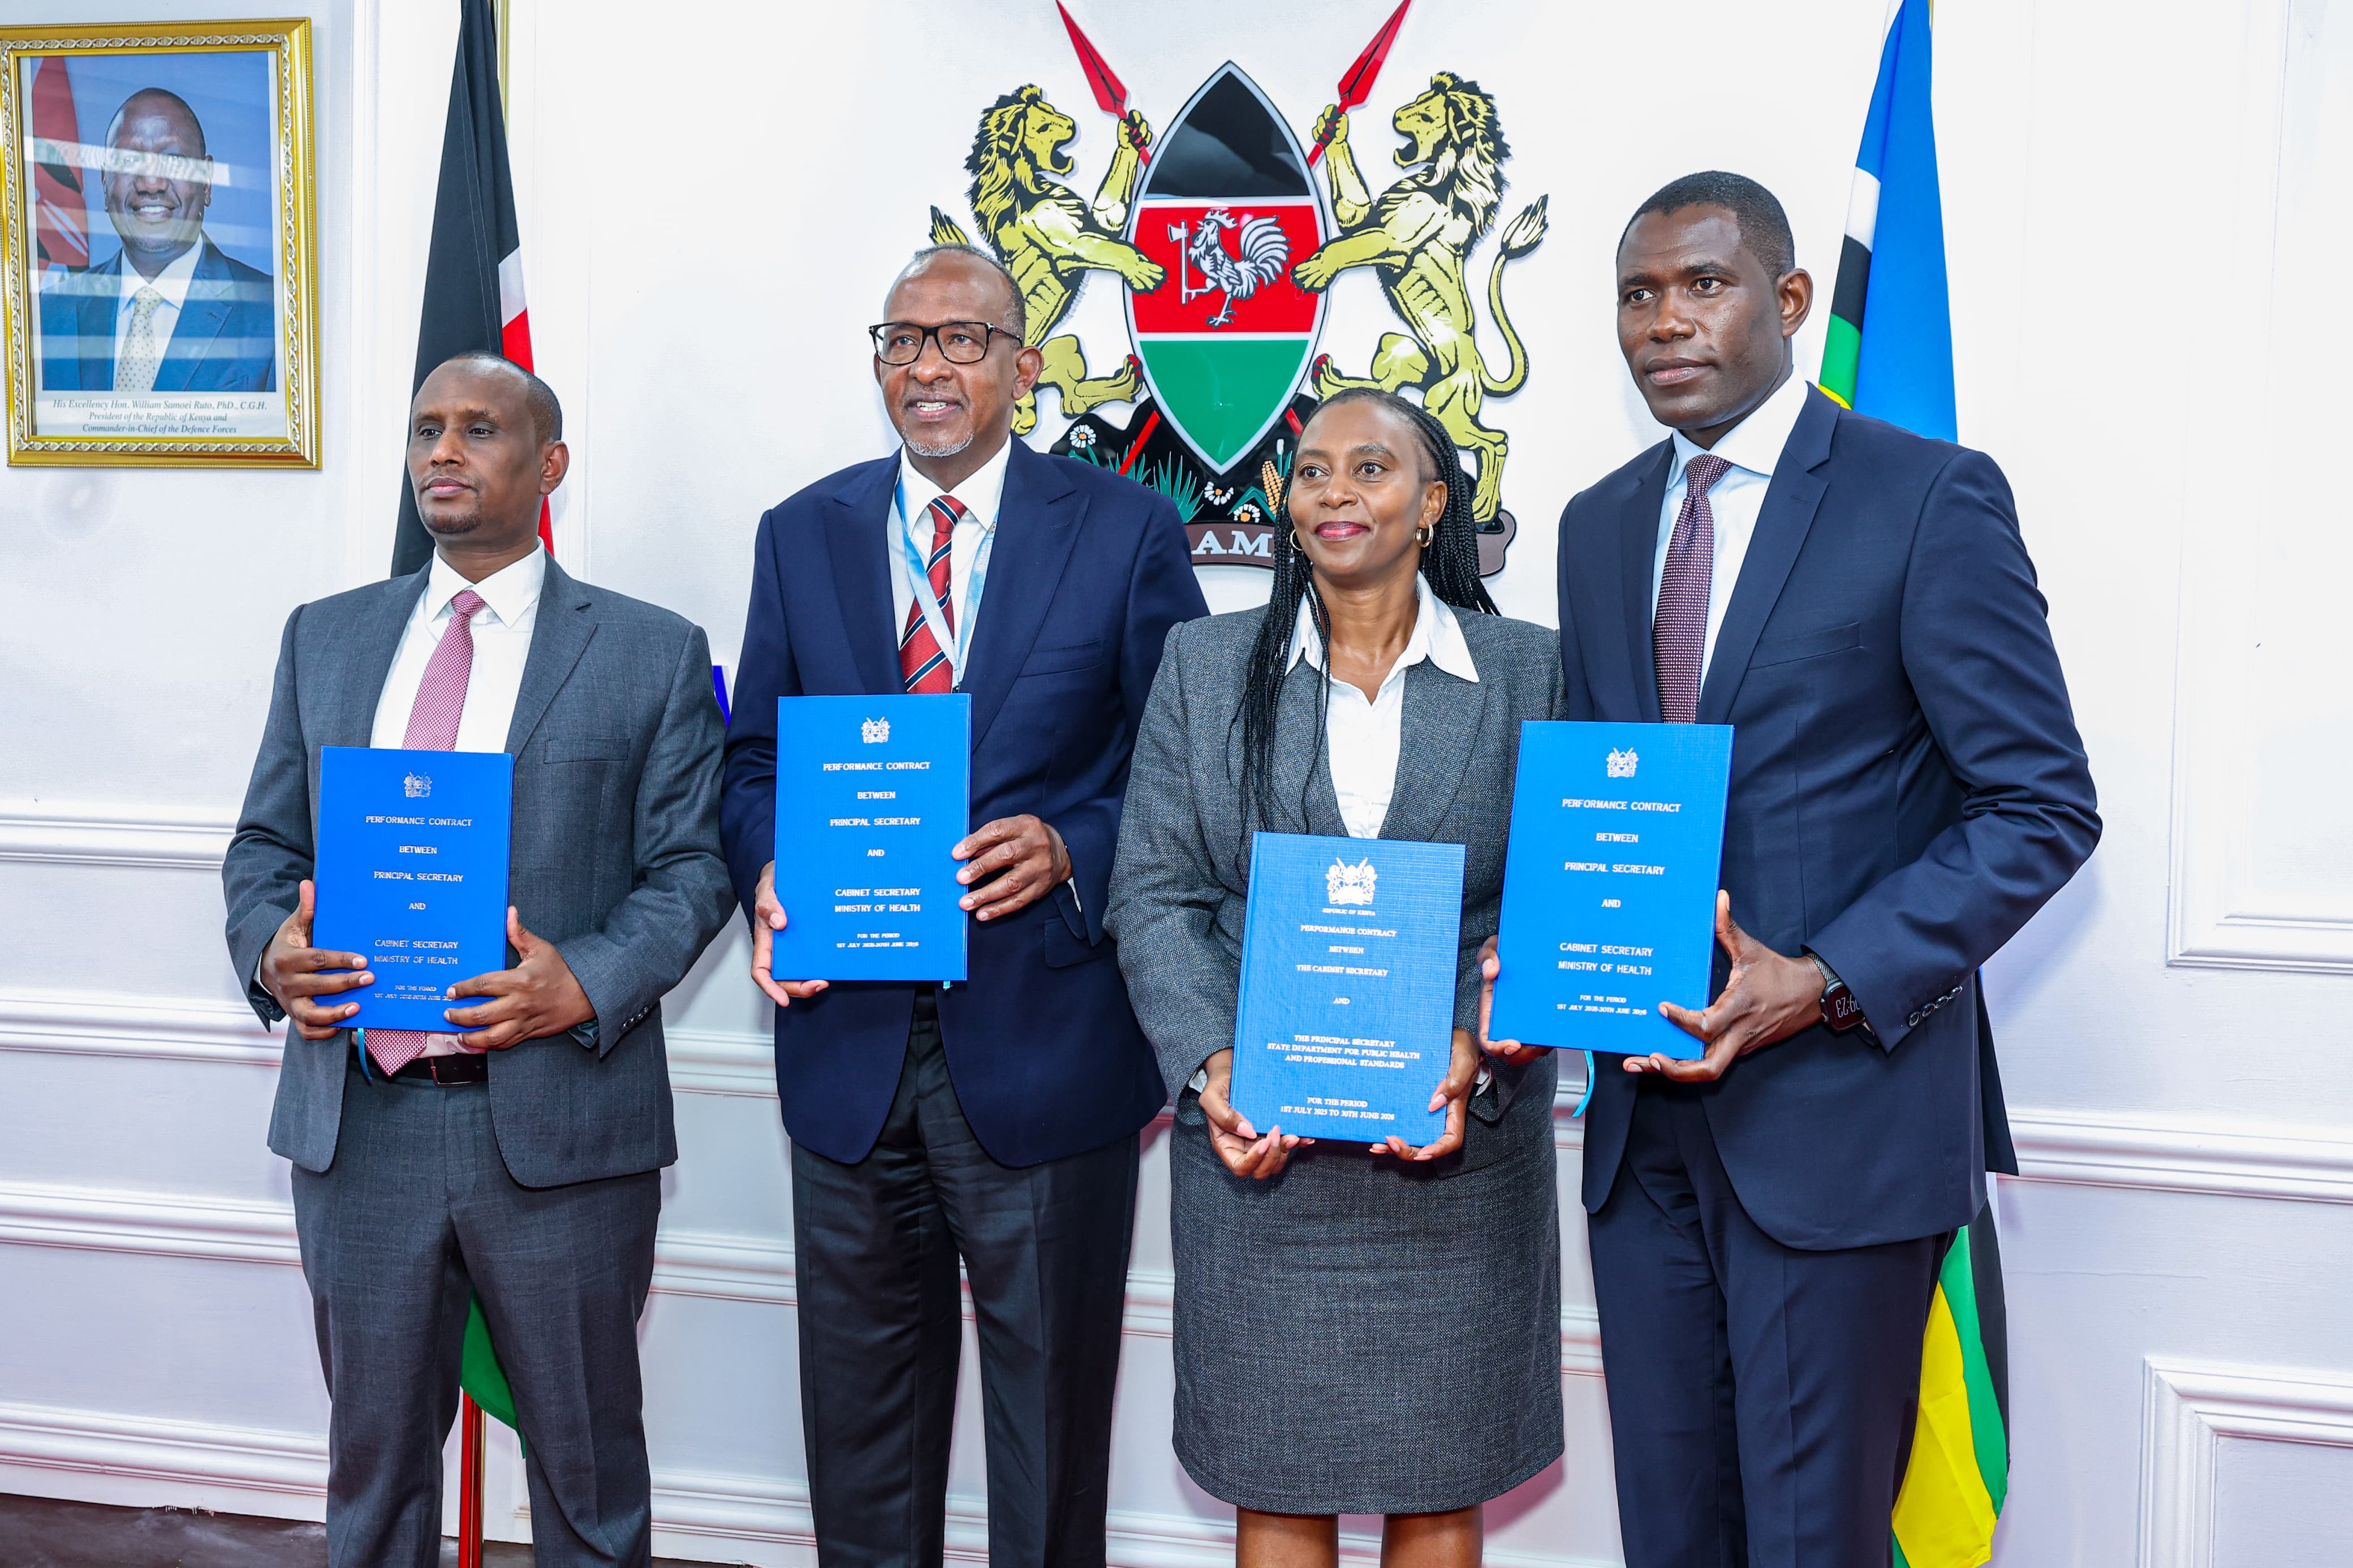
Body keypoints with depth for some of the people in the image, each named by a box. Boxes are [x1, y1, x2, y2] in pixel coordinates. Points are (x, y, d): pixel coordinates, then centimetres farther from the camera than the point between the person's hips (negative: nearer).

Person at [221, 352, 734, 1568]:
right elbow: (265, 842, 13)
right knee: (372, 1456, 17)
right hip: (357, 1119, 3)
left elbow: (689, 868, -3)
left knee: (588, 1463, 11)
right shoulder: (325, 637, 12)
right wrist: (269, 946, -9)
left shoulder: (653, 653, 1)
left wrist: (585, 985, -20)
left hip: (562, 1123, -3)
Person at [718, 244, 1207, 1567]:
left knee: (1050, 1399, 12)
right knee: (860, 1406, 16)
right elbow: (756, 753, 12)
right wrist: (770, 877, -8)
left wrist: (1071, 851, -18)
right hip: (850, 1028, 3)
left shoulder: (1127, 531, -1)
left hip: (1045, 1041, -3)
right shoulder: (803, 535, 9)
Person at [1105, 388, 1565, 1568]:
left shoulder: (1529, 672, 2)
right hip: (1256, 1143, 1)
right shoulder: (1207, 665, 5)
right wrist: (1209, 1063, -14)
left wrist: (1477, 1061, -16)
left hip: (1459, 1148, 0)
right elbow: (1153, 891, 1)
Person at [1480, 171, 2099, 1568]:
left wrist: (1828, 984, -19)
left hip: (1839, 1114, -5)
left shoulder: (1930, 497, -7)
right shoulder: (1599, 525, 12)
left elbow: (2042, 806, -9)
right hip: (1644, 1109, 6)